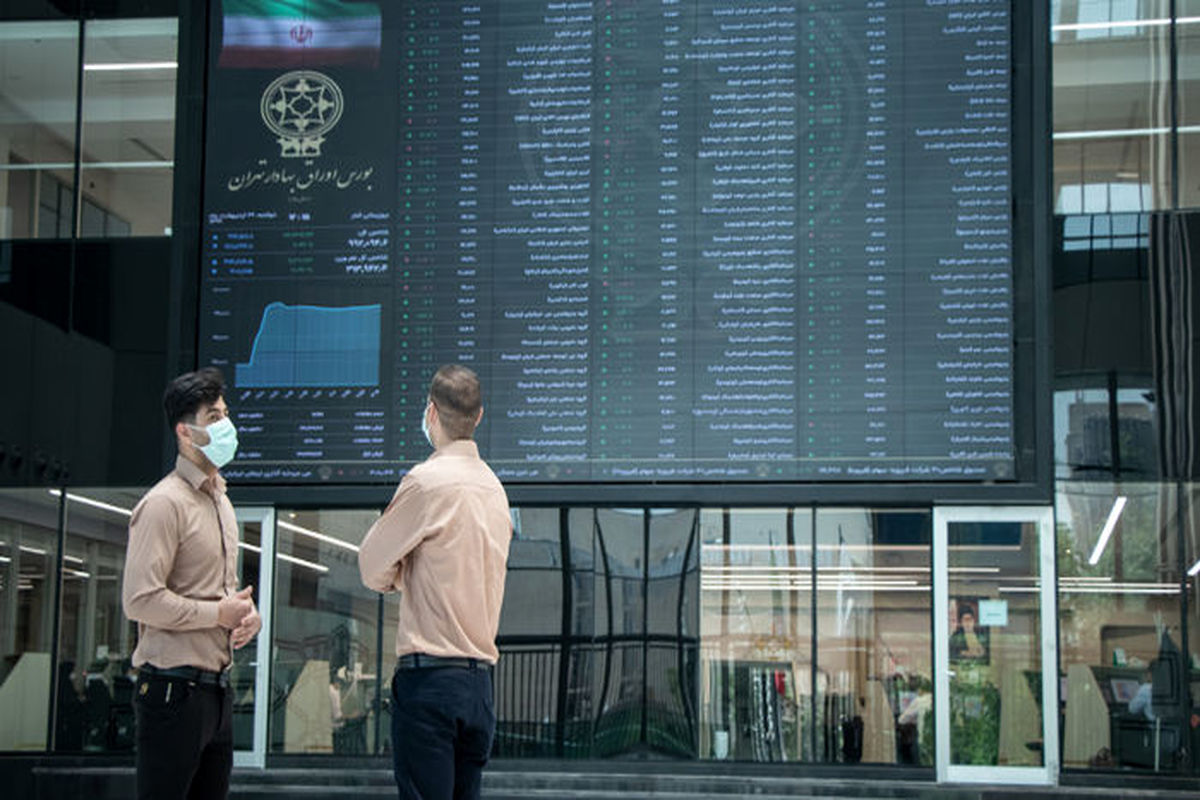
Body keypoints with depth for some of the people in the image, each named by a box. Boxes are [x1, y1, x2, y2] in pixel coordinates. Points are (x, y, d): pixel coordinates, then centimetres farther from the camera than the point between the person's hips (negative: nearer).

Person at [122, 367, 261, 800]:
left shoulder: (220, 500, 17)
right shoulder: (165, 503, -12)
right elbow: (140, 599, -21)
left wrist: (247, 612, 6)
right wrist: (219, 614, -14)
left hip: (216, 684, 9)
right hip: (174, 688, -9)